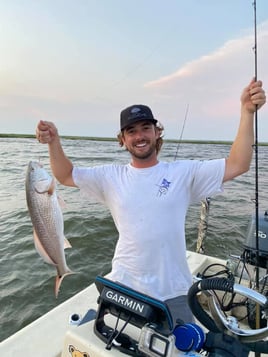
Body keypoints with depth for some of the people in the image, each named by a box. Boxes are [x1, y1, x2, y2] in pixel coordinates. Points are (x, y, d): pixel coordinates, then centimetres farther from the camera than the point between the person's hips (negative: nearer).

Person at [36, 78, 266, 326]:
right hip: (123, 286, 2)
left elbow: (237, 165, -11)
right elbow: (66, 176, 3)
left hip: (173, 290, 0)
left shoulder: (184, 172, -7)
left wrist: (247, 112, -20)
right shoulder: (111, 176, -1)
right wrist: (54, 141, -13)